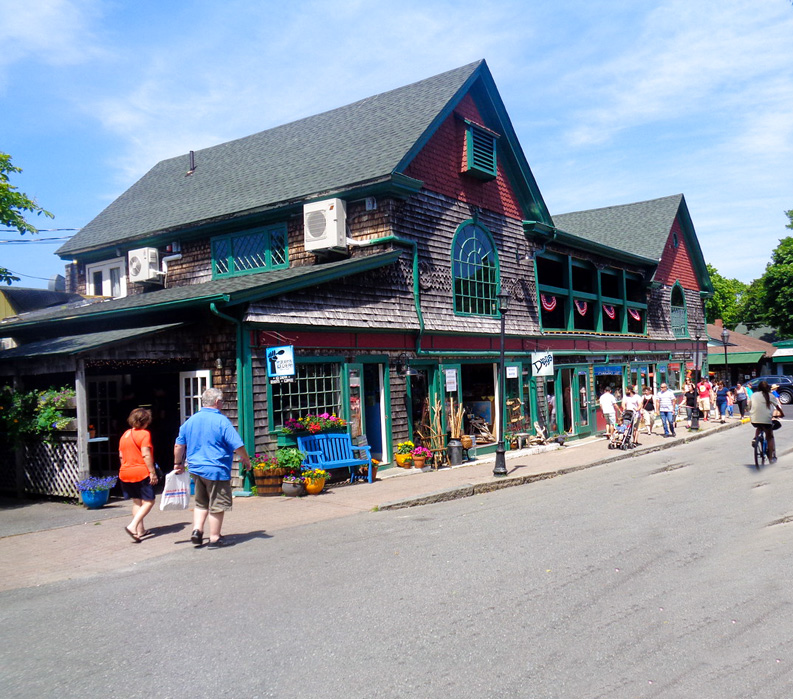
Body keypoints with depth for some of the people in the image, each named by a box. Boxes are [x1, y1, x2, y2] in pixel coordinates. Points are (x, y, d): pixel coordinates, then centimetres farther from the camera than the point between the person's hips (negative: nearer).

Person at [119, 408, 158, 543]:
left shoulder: (125, 435, 12)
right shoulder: (144, 434, -9)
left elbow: (121, 455, 15)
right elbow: (146, 455, -16)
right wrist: (152, 472, -15)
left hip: (125, 473, 8)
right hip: (141, 472, -7)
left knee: (136, 501, 15)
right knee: (149, 501, -1)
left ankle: (140, 530, 18)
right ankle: (132, 526, -17)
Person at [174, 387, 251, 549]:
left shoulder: (190, 421, 6)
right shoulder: (221, 421, -13)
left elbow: (178, 445, 12)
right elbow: (238, 446, -15)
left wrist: (178, 463, 26)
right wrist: (246, 460, 2)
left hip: (196, 469, 6)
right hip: (216, 470, -6)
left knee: (201, 503, 22)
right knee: (217, 505, 5)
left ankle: (197, 530, 11)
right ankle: (215, 539, 11)